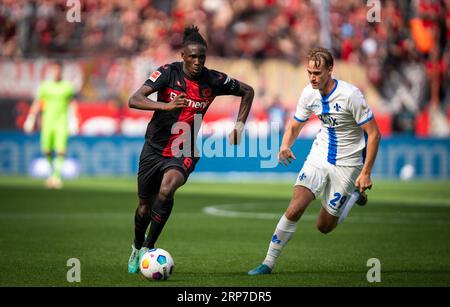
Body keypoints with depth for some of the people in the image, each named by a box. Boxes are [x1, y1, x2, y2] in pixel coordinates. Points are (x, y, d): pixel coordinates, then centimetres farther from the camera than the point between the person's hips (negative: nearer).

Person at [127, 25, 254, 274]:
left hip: (184, 153, -1)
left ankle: (149, 246, -16)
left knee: (166, 190, -30)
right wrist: (165, 105, -40)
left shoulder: (214, 80, -8)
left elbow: (247, 91, 10)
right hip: (155, 148, 1)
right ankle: (137, 247, 41)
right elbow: (134, 100, -24)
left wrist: (239, 125, 1)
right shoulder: (168, 72, -13)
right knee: (145, 206, 11)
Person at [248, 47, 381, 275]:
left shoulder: (350, 95, -22)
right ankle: (268, 263, -4)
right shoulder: (309, 94, -5)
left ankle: (355, 196, 32)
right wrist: (285, 146, -13)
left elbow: (374, 133, -17)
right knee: (294, 209, -16)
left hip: (347, 163, -4)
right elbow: (294, 126, 10)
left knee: (324, 226, 3)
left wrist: (366, 172, -20)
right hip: (319, 155, 4)